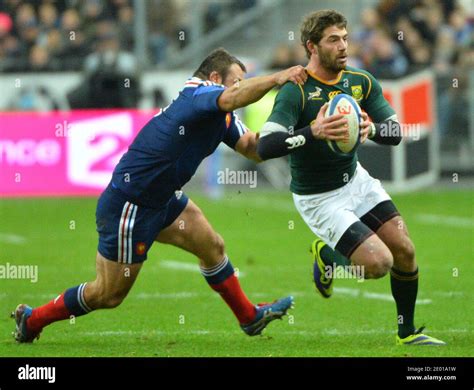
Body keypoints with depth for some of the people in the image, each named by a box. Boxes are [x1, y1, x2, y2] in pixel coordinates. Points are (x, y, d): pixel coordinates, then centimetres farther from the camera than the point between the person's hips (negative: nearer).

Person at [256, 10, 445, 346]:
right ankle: (327, 256, 16)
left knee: (404, 251, -3)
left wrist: (372, 129, -30)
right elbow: (265, 148, -32)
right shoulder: (295, 92, -22)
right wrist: (312, 133, -46)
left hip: (356, 180, 6)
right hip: (319, 199, -6)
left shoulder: (362, 82, -4)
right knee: (379, 263, -17)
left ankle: (407, 333, 19)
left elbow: (395, 132, -6)